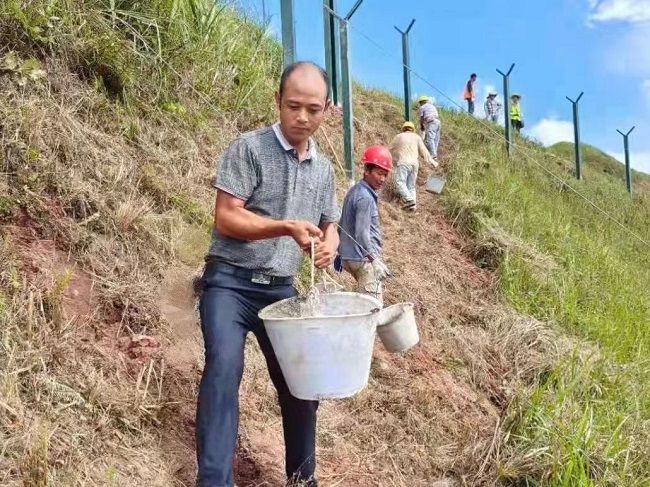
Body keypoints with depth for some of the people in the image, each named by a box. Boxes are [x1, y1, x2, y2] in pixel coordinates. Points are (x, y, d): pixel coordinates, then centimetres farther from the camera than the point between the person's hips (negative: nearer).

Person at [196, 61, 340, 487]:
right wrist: (287, 227, -25)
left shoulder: (323, 169, 11)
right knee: (224, 367, -27)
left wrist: (329, 246, -6)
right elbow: (226, 219, -14)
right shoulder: (249, 148, -8)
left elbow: (330, 225, 19)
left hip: (282, 289, 6)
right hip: (230, 283, -5)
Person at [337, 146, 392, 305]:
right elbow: (361, 233, -23)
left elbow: (341, 226, 19)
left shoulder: (354, 191, 13)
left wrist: (340, 252, 26)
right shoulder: (365, 197, -16)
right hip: (364, 258, -10)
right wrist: (375, 260, -27)